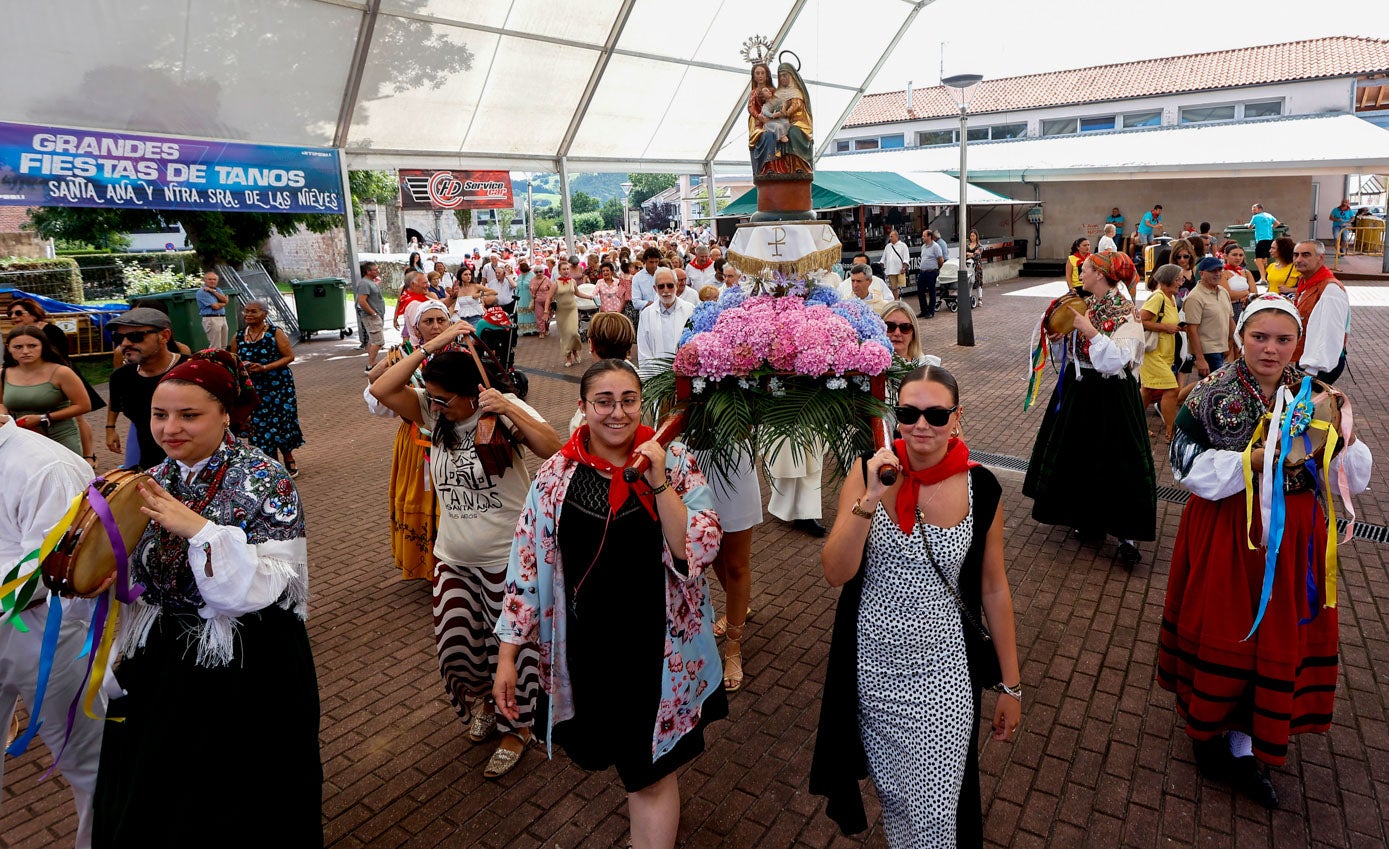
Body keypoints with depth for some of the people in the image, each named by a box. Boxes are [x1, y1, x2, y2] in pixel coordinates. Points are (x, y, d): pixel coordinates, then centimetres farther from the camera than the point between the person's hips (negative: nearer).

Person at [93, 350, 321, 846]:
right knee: (153, 800, 24)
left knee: (236, 803, 13)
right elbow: (135, 577, 8)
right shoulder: (156, 482, 0)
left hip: (246, 673, -6)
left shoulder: (266, 483, -19)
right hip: (161, 661, 6)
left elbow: (260, 590, -27)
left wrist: (199, 529, -33)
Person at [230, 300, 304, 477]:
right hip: (252, 388, 4)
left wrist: (264, 367, -19)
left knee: (280, 422, -3)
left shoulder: (275, 333, -6)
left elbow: (289, 356, -10)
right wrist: (240, 365, -6)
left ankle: (289, 460, 16)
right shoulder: (239, 336, 7)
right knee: (257, 425, 3)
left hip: (278, 387, -4)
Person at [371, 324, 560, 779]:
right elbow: (382, 390, -14)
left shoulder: (505, 410, -15)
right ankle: (477, 700, 43)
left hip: (507, 558, -5)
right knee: (454, 642, 11)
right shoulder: (434, 412, -2)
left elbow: (553, 448, -28)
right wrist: (430, 347, -19)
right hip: (452, 558, 5)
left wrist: (509, 410, -36)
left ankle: (515, 728, 32)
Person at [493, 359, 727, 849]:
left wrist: (658, 483, -28)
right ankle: (649, 795, 57)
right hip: (588, 645, 3)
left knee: (652, 772, 8)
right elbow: (526, 565, -3)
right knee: (625, 753, 25)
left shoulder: (674, 463, -10)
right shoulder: (557, 476, -7)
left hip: (659, 644, -2)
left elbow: (699, 552, -18)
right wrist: (507, 655, -3)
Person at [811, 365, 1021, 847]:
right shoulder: (869, 473, -11)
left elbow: (994, 589, 0)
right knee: (892, 791, 22)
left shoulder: (981, 489, -9)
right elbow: (836, 573, -16)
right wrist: (871, 498, -28)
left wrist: (1011, 685, 6)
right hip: (874, 665, 1)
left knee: (937, 810, 6)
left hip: (943, 670, -1)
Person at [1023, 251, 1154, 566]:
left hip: (1110, 395, -7)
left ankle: (1126, 534, 10)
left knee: (1116, 462, -1)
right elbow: (1067, 349, 12)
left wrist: (1090, 331, -30)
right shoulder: (1085, 304, 5)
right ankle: (1088, 520, 30)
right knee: (1078, 456, 14)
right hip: (1077, 389, 8)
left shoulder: (1124, 312, -17)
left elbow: (1118, 360, -29)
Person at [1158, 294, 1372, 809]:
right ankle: (1209, 730, 31)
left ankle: (1244, 745, 29)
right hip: (1225, 532, -3)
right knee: (1220, 630, 7)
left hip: (1292, 536, 4)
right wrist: (1252, 460, -24)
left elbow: (1352, 476, 2)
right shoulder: (1213, 393, -10)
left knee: (1279, 638, 10)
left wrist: (1342, 441, -19)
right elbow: (1187, 465, -14)